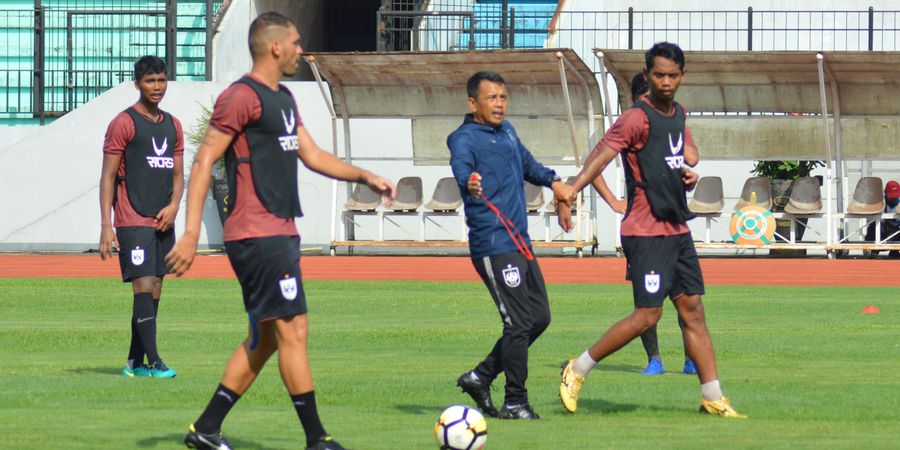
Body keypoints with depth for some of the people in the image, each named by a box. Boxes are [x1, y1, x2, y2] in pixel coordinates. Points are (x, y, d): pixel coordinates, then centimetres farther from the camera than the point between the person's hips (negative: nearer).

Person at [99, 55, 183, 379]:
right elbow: (108, 176, -6)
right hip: (133, 221, -7)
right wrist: (106, 227, -13)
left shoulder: (172, 125, 15)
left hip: (163, 221, 7)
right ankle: (153, 362, -17)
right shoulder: (124, 124, -5)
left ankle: (134, 363, 12)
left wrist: (173, 205, -2)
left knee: (154, 292, 7)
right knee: (144, 288, -13)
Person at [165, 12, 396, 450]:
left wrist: (365, 176, 15)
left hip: (281, 233, 10)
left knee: (265, 338, 11)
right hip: (258, 235, -10)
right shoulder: (242, 97, -11)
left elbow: (312, 154, 27)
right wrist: (191, 233, -19)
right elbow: (204, 161, -14)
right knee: (293, 330, -9)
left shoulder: (284, 99, 18)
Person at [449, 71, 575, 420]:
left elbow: (526, 163, 38)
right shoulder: (465, 138, -8)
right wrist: (469, 185, -50)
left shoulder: (507, 132, 18)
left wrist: (552, 181, 29)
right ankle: (515, 403, -1)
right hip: (493, 244, -9)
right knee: (519, 323, -10)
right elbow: (461, 168, -30)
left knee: (539, 317, 12)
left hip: (519, 243, 9)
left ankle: (480, 377, 20)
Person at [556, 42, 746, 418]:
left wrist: (690, 166, 6)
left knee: (692, 310, 7)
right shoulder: (638, 118, -13)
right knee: (647, 316, -11)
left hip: (677, 229, 8)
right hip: (646, 232, -8)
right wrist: (568, 194, -35)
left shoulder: (677, 114, 12)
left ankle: (713, 398, 10)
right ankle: (577, 370, 3)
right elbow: (601, 155, -22)